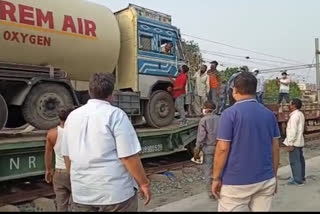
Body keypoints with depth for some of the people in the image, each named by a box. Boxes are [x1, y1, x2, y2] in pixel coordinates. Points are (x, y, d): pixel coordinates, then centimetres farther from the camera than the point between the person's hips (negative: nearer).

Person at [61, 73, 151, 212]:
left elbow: (67, 156, 11)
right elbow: (129, 156, -16)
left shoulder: (72, 116, 5)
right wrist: (144, 183, -5)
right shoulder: (115, 114, -12)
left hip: (81, 194, 5)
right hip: (116, 192, -4)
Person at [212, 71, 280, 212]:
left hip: (236, 182, -5)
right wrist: (274, 175, 18)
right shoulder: (269, 114, 4)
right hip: (265, 180, 5)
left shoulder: (230, 113, -11)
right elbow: (275, 148, 7)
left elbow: (222, 148, -14)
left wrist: (216, 178, -5)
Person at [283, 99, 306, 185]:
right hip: (300, 141, 10)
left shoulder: (294, 115, -19)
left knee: (295, 161, -4)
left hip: (294, 142, -10)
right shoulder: (300, 114, 12)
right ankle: (301, 177, 27)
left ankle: (297, 179, 2)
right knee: (300, 160, 16)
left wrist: (290, 143, -21)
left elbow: (293, 131, -23)